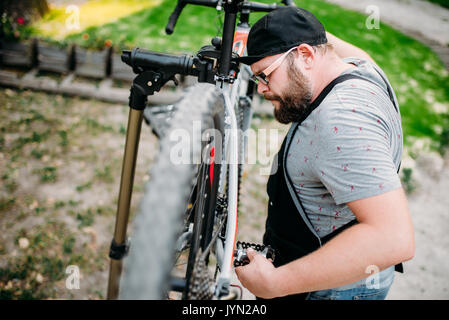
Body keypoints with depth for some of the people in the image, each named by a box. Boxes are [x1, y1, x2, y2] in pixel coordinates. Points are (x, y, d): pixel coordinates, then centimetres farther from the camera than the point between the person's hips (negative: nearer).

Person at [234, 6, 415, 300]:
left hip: (334, 288, -10)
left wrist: (275, 283, -37)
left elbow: (394, 238, -39)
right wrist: (307, 29, 24)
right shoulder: (358, 67, -2)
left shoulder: (342, 120, -33)